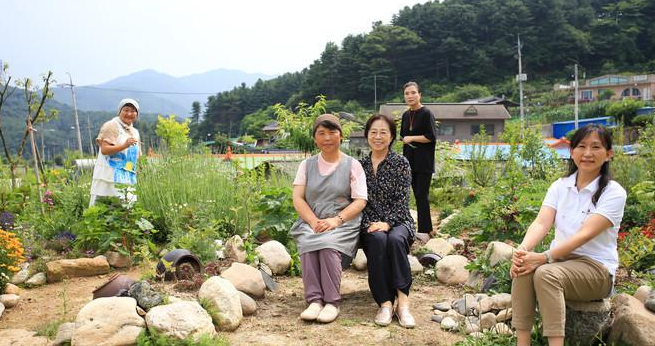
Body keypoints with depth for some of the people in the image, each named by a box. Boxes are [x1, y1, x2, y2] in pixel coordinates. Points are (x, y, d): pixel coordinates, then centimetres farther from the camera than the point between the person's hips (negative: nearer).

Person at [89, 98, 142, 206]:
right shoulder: (111, 126, -2)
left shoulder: (135, 132, 20)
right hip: (110, 177, -7)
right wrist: (125, 145, -24)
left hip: (127, 179, 7)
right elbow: (104, 150, -14)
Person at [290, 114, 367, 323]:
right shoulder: (307, 165, 14)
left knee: (327, 243, -33)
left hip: (343, 224, -2)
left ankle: (332, 302, -24)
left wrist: (336, 220, -16)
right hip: (311, 222, 2)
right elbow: (298, 199, 5)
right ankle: (314, 300, -28)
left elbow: (360, 202, -1)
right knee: (308, 243, -31)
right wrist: (314, 222, -13)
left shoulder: (352, 165, 7)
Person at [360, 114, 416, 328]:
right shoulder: (361, 165, 12)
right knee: (377, 240, -34)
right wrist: (371, 224, -9)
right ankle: (385, 304, -34)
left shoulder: (401, 163, 3)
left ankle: (403, 301, -34)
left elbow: (402, 199, -5)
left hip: (398, 221, -1)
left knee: (395, 240, -36)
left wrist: (387, 223, -19)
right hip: (370, 223, 1)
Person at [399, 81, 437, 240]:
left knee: (421, 196, -8)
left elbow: (431, 137, -15)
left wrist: (411, 138, -12)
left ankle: (424, 231, -2)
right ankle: (427, 227, 19)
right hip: (411, 161, 7)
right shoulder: (406, 115, 11)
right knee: (417, 195, 10)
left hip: (424, 163, -7)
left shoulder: (426, 114, -10)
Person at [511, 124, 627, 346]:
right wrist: (523, 249, -31)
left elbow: (586, 234, -21)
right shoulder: (559, 187, 6)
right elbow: (541, 223, -9)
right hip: (560, 260, 4)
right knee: (523, 270, -29)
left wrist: (545, 257, -34)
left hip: (596, 268, -4)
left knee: (546, 273, -35)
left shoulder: (613, 193, -8)